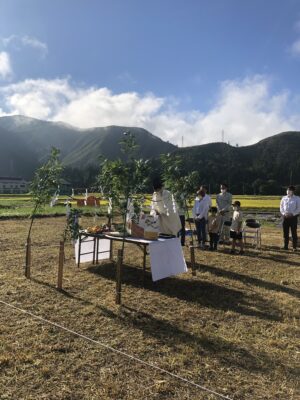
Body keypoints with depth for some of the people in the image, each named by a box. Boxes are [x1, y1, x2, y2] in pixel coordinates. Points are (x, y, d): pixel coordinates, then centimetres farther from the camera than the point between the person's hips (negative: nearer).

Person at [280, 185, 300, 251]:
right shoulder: (284, 198, 9)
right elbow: (281, 207, 9)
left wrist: (292, 214, -14)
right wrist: (283, 213, -8)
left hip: (293, 217, -3)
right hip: (285, 217, 3)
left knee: (294, 232, 0)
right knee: (285, 232, 6)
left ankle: (294, 247, 8)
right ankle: (286, 246, 15)